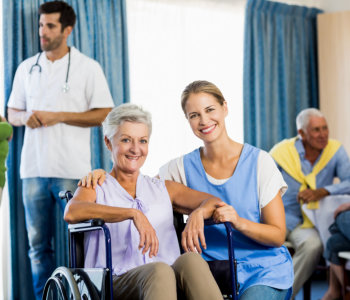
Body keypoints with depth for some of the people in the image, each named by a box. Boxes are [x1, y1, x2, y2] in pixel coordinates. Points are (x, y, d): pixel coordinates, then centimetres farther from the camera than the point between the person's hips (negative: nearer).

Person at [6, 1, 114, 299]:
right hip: (33, 169, 4)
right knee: (38, 243, 8)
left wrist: (59, 116, -12)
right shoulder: (26, 68, 14)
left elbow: (105, 114, -4)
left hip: (71, 171, -4)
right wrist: (26, 117, -5)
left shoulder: (88, 67, 1)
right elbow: (12, 113, 19)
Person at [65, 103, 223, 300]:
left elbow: (215, 201, 13)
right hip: (116, 282, -3)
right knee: (159, 271, -36)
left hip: (170, 281, 3)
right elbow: (71, 212, -10)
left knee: (191, 260, -32)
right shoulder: (96, 190, 14)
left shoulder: (163, 189, 25)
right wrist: (133, 213, -23)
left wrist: (198, 213, -13)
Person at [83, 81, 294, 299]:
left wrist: (239, 222, -20)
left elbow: (278, 236, -2)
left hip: (263, 269, -2)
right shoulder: (183, 167, 6)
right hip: (211, 270, 3)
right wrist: (104, 175, -4)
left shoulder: (259, 162, -2)